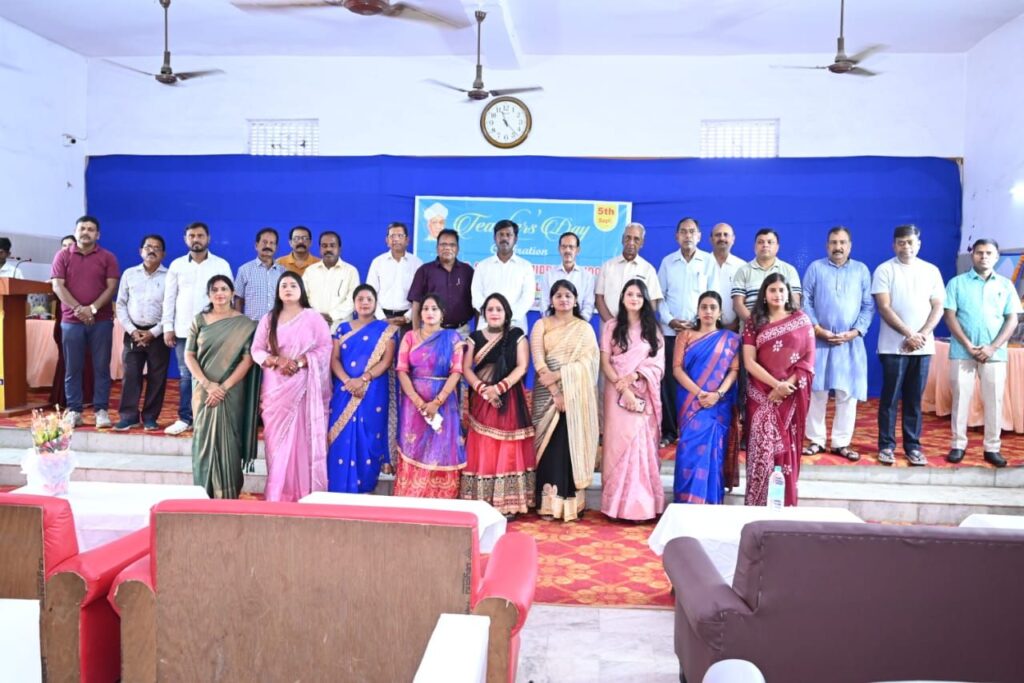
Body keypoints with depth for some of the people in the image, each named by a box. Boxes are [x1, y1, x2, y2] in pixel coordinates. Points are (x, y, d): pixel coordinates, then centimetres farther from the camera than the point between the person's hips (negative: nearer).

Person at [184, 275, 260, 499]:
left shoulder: (244, 324, 1)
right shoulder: (199, 320, 7)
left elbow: (248, 359, -6)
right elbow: (189, 356, 3)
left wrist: (224, 386, -14)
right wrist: (207, 384, -11)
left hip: (231, 392, -2)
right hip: (203, 390, 2)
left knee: (228, 441, -2)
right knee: (204, 439, 4)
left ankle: (227, 495, 5)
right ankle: (203, 494, 13)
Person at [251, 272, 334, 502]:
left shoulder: (313, 317, 4)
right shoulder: (269, 319, 13)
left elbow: (325, 348, -4)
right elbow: (256, 350, 6)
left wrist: (300, 362, -16)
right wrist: (276, 360, -13)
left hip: (304, 388, -2)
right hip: (275, 389, 3)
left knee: (303, 440, -4)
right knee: (278, 441, 2)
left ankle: (304, 492, 1)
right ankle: (278, 494, 8)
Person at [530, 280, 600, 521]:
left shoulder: (585, 328, 8)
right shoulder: (541, 325, 8)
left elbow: (587, 361, -5)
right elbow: (538, 359, -4)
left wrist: (558, 375, -17)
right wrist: (554, 390, -14)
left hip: (575, 394, 0)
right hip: (548, 394, 0)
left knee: (572, 445, -2)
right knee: (551, 445, -3)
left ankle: (572, 503, 2)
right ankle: (548, 503, 0)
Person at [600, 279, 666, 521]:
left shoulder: (652, 329, 12)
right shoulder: (612, 327, 7)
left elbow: (658, 364, 3)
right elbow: (605, 363, 0)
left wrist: (632, 377, -14)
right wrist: (623, 389, -13)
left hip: (644, 394, 1)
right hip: (618, 393, -1)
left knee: (643, 444, -3)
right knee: (619, 443, -5)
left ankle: (642, 503, 1)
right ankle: (620, 503, -3)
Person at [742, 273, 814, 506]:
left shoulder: (801, 319, 6)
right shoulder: (754, 322, 5)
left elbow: (809, 357, 0)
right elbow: (749, 362, -3)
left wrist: (788, 385, -11)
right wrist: (776, 384, -14)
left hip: (793, 394, 1)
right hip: (762, 394, -1)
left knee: (788, 449, 3)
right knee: (763, 449, -6)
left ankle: (786, 505, 12)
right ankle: (758, 505, 1)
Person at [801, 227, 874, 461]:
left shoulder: (861, 270, 9)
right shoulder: (815, 268, 6)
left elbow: (868, 306, 5)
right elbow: (806, 302, 1)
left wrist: (856, 331, -9)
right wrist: (817, 329, -10)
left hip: (850, 342, 1)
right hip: (819, 340, -1)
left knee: (847, 394, 2)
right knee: (817, 392, 2)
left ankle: (841, 442, 10)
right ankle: (816, 440, 11)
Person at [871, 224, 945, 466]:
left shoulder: (931, 271, 9)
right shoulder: (884, 270, -1)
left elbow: (938, 307, 5)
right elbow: (884, 308, -8)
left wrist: (922, 335, -10)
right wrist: (909, 334, -14)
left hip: (923, 346, 3)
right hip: (893, 345, -3)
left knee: (914, 399, 7)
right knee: (890, 397, 1)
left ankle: (913, 446, 13)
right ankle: (886, 445, 9)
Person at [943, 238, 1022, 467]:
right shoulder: (957, 282, 4)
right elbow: (950, 317, -2)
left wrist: (992, 347, -9)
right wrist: (968, 345, -12)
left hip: (994, 353, 1)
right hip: (962, 351, -1)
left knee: (994, 400, 3)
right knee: (961, 398, 1)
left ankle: (992, 448, 12)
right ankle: (958, 445, 9)